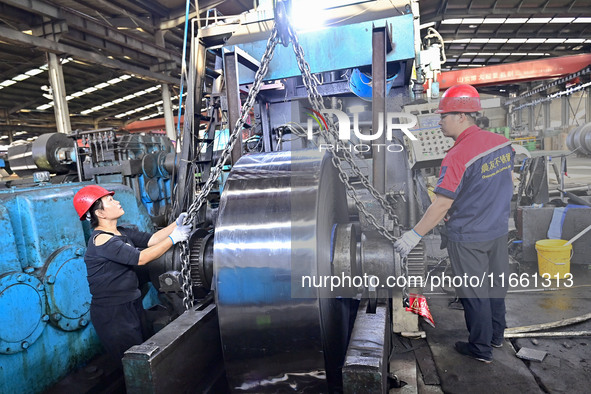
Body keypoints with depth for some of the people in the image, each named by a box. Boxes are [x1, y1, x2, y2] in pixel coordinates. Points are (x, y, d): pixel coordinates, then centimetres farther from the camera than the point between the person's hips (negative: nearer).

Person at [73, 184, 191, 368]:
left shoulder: (121, 233, 6)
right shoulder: (100, 240, -21)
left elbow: (151, 239, 0)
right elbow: (140, 258, -27)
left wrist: (176, 224, -12)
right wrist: (173, 238, -24)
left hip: (132, 304, 8)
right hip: (112, 313, -8)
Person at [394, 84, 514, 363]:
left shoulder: (456, 156, -25)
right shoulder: (502, 143, -1)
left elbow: (441, 205, -26)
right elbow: (509, 181, 13)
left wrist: (414, 235, -19)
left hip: (468, 238, -8)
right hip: (499, 230, 8)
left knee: (474, 293, 9)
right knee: (495, 286, 23)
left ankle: (481, 348, 26)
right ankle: (496, 335, 42)